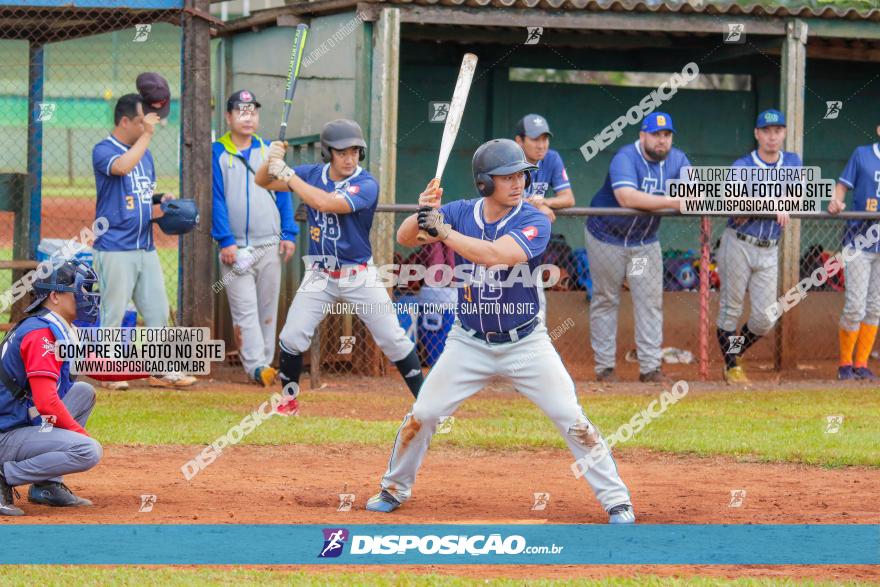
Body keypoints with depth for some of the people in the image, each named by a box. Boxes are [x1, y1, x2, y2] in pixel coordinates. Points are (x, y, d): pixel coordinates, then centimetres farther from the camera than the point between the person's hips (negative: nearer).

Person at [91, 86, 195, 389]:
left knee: (158, 312, 7)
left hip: (146, 247, 7)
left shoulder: (144, 152, 16)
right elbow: (122, 166, -29)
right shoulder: (103, 151, -7)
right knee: (113, 313, -3)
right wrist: (146, 135, -21)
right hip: (115, 248, -7)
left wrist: (161, 198, 4)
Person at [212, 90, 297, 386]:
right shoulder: (217, 153, 0)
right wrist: (225, 241, -11)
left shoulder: (269, 151, 10)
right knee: (244, 309, -8)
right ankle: (256, 366, -14)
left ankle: (264, 364, 12)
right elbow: (216, 199, -5)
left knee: (268, 307, 6)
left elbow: (284, 193, 10)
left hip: (270, 246, 4)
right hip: (236, 248, -4)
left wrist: (288, 234, 2)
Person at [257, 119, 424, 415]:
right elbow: (263, 181, 0)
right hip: (319, 276, 3)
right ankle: (289, 399, 17)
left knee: (393, 340, -4)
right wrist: (270, 162, -22)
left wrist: (286, 173, -27)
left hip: (359, 275, -3)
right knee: (292, 338, -3)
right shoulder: (312, 174, -3)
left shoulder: (366, 184, -19)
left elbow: (325, 203, -33)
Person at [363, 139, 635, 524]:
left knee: (572, 419, -7)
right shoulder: (460, 213, -5)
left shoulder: (534, 222, -16)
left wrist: (442, 231, -31)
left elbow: (496, 254, -32)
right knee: (422, 415, 2)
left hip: (525, 344, -2)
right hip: (469, 343, 2)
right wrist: (422, 212, -31)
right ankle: (394, 489, 24)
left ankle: (616, 500, 2)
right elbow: (405, 238, -11)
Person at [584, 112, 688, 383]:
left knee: (651, 301, 0)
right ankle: (604, 366, 12)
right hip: (607, 238, -5)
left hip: (645, 242, 5)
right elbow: (626, 197, -40)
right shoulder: (626, 158, -24)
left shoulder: (677, 160, -5)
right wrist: (672, 202, -43)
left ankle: (650, 366, 2)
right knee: (606, 300, 5)